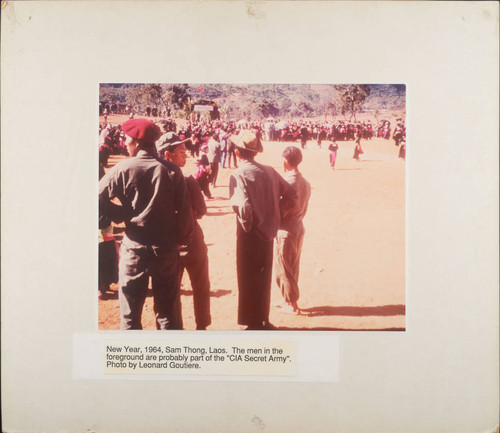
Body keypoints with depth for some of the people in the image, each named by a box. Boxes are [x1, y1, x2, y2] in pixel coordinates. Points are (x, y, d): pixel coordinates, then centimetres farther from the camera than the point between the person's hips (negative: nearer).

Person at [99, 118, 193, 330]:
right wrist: (180, 240, 9)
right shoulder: (172, 170, -4)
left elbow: (99, 198, -9)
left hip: (134, 249, -2)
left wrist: (122, 214, 2)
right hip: (167, 249, 2)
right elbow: (185, 211, -3)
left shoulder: (123, 168, -9)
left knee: (130, 314, 12)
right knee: (168, 313, 14)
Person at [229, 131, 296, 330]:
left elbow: (243, 206, -30)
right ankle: (263, 321, 33)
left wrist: (246, 226, -13)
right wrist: (275, 211, 9)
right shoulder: (269, 171, 0)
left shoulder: (239, 174, -18)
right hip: (268, 231, 6)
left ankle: (252, 324, 20)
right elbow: (290, 193, 5)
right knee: (263, 278, 20)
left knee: (248, 280, 10)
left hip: (249, 234, -6)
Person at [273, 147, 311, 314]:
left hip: (285, 230, -8)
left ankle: (291, 304, 14)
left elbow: (280, 212, -20)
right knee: (293, 268, 18)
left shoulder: (288, 183, -22)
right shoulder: (305, 183, 3)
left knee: (283, 269, 6)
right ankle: (290, 300, 30)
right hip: (299, 227, 8)